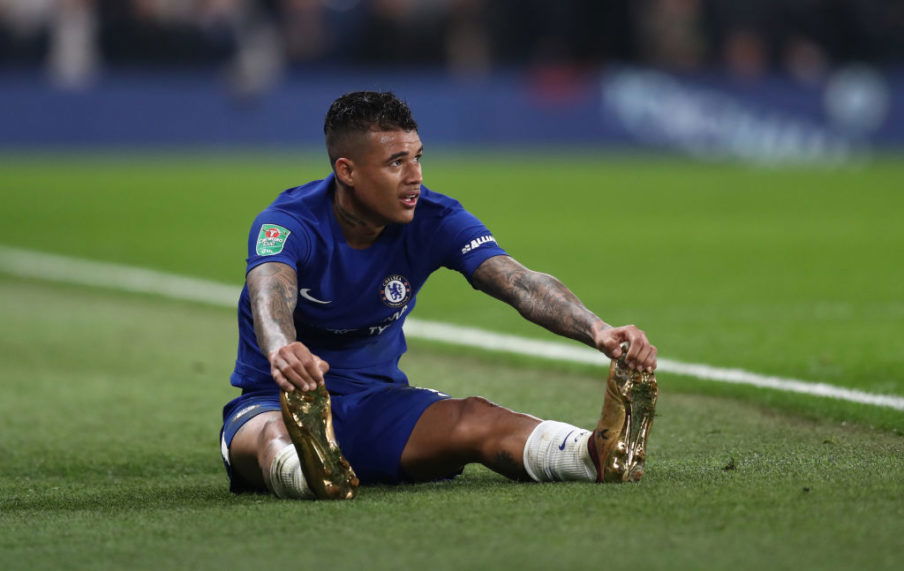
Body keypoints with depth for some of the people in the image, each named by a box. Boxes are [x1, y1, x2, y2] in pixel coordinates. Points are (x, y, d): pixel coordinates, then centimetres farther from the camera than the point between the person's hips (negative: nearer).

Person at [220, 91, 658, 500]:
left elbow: (520, 284, -21)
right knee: (271, 437, -40)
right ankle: (314, 470, -74)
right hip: (275, 398, -2)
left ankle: (601, 454, -54)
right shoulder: (288, 223, -19)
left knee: (474, 418, -29)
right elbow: (270, 296, -41)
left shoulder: (434, 220, -7)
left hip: (376, 403, 2)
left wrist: (598, 331, -42)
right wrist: (280, 351, -67)